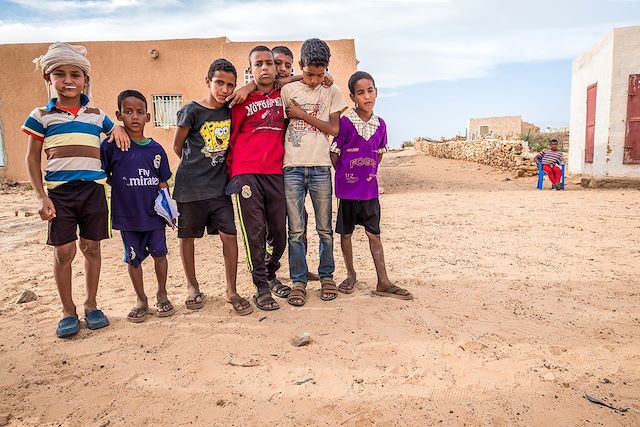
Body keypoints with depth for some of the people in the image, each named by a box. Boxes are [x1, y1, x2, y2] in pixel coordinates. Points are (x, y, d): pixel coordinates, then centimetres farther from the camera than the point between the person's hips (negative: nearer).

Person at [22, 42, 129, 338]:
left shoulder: (96, 114, 11)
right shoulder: (42, 116, 5)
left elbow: (114, 134, 27)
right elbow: (32, 158, 6)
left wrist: (119, 128, 1)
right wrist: (41, 196, -4)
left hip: (93, 189, 2)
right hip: (59, 191, -2)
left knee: (91, 247, 8)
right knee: (63, 251, 1)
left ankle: (91, 304, 23)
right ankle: (68, 311, 17)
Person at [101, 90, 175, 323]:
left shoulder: (156, 149, 2)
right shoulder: (112, 146, -6)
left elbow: (163, 182, 7)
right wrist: (120, 186, -7)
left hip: (154, 214, 2)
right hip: (127, 215, -1)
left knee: (159, 253, 6)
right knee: (133, 258, 10)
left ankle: (162, 294, 28)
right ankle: (141, 300, 28)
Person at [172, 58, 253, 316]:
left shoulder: (231, 111, 3)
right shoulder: (192, 110, -8)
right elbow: (178, 146, 1)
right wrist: (196, 166, 11)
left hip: (219, 186, 3)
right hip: (191, 187, -3)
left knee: (229, 235, -2)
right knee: (188, 237, 8)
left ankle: (231, 292, 10)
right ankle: (193, 288, 26)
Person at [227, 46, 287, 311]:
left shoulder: (284, 96, 13)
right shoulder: (242, 100, 8)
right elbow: (231, 139, 10)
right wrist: (231, 172, 8)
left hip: (276, 173, 3)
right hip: (246, 173, -2)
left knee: (279, 232, 7)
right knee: (255, 234, -3)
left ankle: (271, 273, 32)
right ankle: (261, 289, 7)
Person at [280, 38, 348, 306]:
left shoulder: (332, 92, 7)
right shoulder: (287, 90, 6)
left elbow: (334, 129, -2)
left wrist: (302, 114, -6)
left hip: (320, 167, 0)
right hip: (292, 167, 0)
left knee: (325, 228, 7)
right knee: (296, 230, 1)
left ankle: (326, 276, 22)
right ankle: (298, 281, 12)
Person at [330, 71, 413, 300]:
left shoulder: (380, 124, 2)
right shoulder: (345, 122, -12)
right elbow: (334, 153, -6)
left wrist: (370, 172, 8)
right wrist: (346, 175, 0)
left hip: (370, 189, 3)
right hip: (348, 189, -3)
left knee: (374, 234, 7)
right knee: (346, 232, 9)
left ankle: (383, 282, 12)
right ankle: (351, 275, 27)